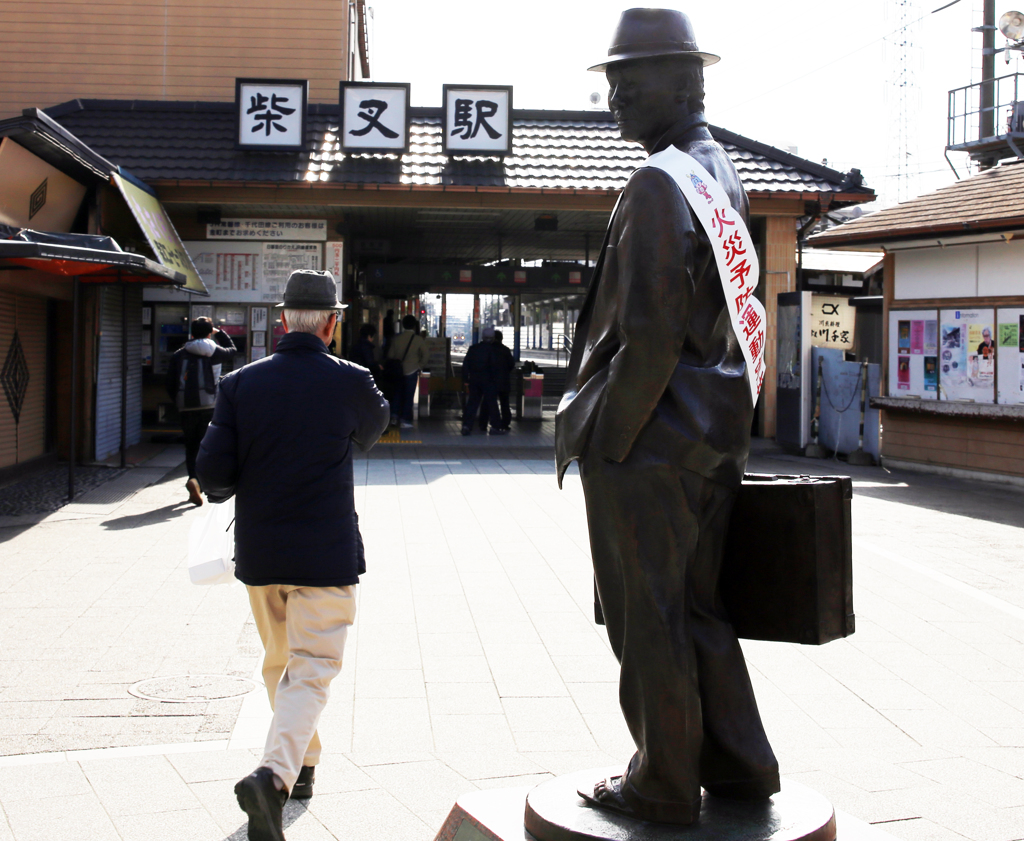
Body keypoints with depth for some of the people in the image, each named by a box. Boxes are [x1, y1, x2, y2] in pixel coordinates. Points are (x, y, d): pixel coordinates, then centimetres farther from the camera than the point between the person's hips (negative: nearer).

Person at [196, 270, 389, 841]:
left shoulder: (242, 384, -4)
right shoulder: (350, 382, -8)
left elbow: (214, 474, -7)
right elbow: (374, 429, 15)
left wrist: (228, 489, 16)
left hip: (259, 553, 4)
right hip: (327, 554, -3)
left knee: (279, 664, 21)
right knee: (312, 670, -1)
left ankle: (302, 766, 36)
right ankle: (275, 774, -22)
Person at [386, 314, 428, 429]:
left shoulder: (397, 338, -1)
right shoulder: (418, 339, -8)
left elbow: (390, 355, 3)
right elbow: (425, 354, -10)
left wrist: (395, 366, 14)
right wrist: (420, 366, 3)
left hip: (398, 371, 3)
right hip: (412, 371, -3)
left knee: (398, 393, 16)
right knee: (408, 396, 2)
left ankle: (394, 416, 12)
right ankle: (405, 420, 2)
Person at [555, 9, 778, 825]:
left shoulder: (657, 186, -16)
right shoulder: (724, 175, 14)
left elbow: (651, 338, -22)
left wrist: (605, 439, -15)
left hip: (646, 442, -9)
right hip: (716, 435, 9)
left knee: (649, 621, 2)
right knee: (695, 607, 18)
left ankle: (664, 784, 14)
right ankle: (737, 764, 26)